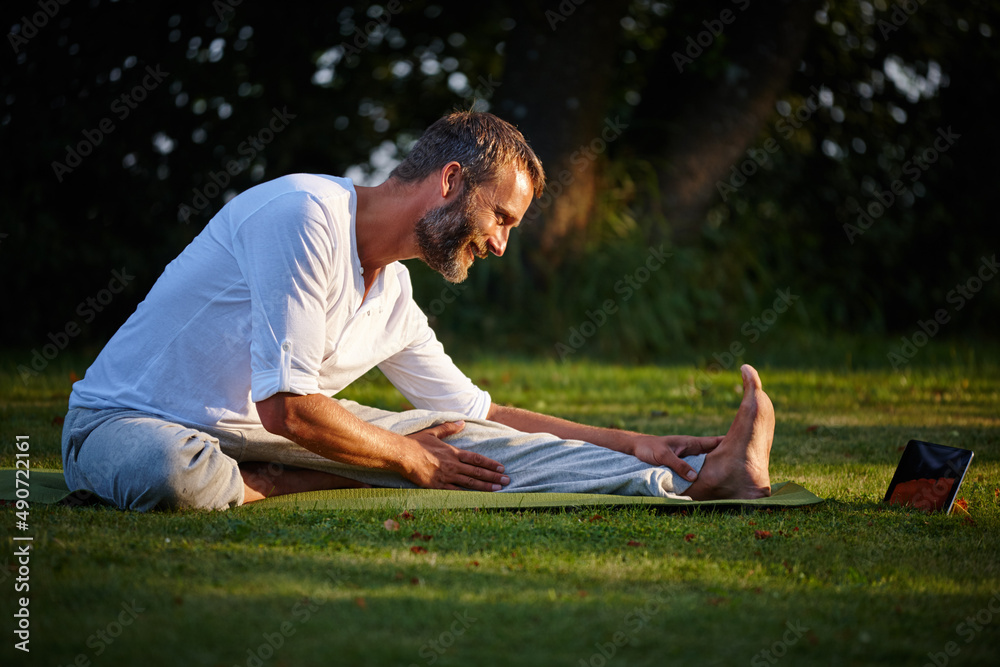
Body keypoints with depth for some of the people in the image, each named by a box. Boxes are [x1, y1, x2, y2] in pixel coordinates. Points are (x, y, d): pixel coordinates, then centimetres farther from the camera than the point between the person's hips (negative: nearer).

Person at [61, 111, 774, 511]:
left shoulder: (392, 299, 7)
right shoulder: (306, 213, -23)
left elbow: (479, 415, 18)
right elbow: (287, 408, -26)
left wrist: (630, 442, 9)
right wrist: (412, 460, -12)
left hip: (250, 431, 7)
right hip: (126, 423, -7)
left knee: (463, 439, -7)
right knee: (174, 475, -43)